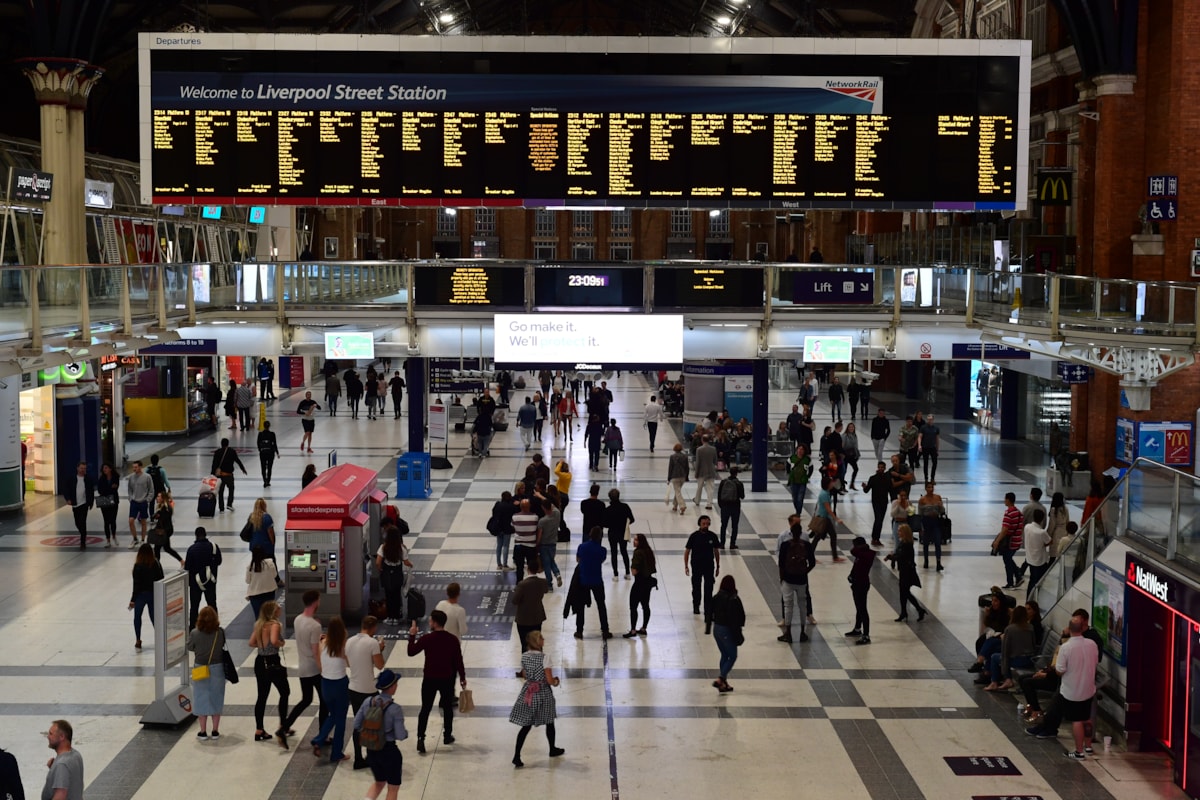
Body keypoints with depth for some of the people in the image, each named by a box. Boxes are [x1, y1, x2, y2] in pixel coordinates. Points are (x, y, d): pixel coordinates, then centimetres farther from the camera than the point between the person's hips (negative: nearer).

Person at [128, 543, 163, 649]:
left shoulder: (138, 566, -17)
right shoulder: (156, 564, -5)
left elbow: (136, 584, -16)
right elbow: (160, 579, 1)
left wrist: (133, 599, -10)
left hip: (141, 594, -3)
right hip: (153, 594, 3)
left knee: (137, 616, 15)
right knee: (154, 616, 13)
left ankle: (138, 641, 18)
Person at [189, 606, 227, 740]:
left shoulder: (195, 633, -14)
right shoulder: (220, 632, -11)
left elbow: (190, 647, 1)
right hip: (217, 668, 1)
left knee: (201, 699, 9)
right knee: (216, 699, 12)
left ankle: (203, 732, 12)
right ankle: (215, 731, 17)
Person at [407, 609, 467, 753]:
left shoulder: (426, 639, -14)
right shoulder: (453, 639, -9)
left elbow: (411, 652, -3)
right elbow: (458, 660, -4)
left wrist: (412, 635, 7)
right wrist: (462, 677, 8)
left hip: (429, 679, -1)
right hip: (447, 679, 1)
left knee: (425, 709, 7)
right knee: (447, 708, 18)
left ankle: (420, 738, -1)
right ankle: (447, 736, 28)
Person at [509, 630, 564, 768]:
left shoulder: (524, 657, -3)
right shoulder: (544, 657, -19)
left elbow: (526, 676, 8)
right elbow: (550, 680, -18)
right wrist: (555, 681, 3)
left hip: (528, 693, 4)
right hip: (543, 693, -4)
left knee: (526, 726, 7)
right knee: (549, 723, 20)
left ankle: (517, 756, -4)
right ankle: (553, 750, 39)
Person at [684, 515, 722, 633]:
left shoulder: (712, 536, -4)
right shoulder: (694, 536, -8)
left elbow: (716, 551, 7)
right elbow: (687, 551, -1)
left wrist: (718, 566, 8)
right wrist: (686, 566, -4)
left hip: (709, 566, 0)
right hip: (696, 566, 0)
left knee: (708, 591, -7)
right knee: (696, 588, 17)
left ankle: (708, 614, -9)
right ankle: (696, 606, 42)